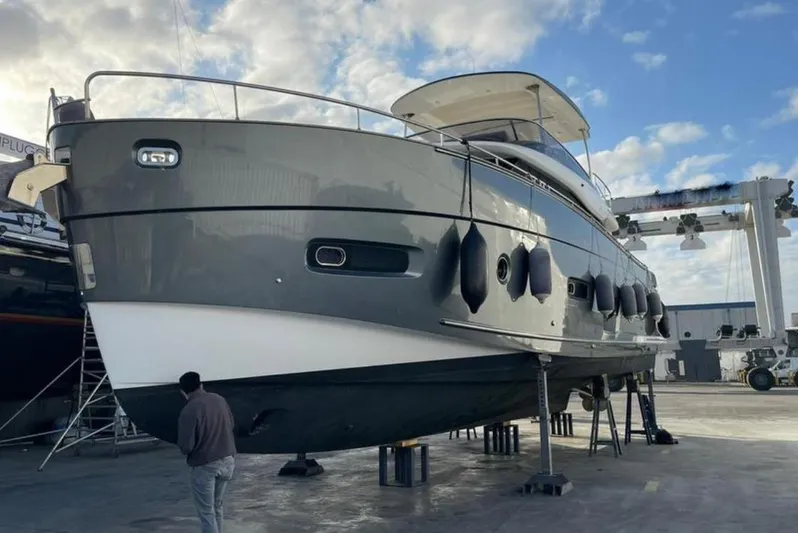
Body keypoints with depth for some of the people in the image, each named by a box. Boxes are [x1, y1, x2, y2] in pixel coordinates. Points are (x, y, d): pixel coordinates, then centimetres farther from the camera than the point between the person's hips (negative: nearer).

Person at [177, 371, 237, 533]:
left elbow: (186, 446, -19)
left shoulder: (188, 411, -20)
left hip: (204, 465, -6)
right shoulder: (219, 399, 0)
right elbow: (232, 426, 11)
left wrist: (185, 449, 2)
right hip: (228, 460, 6)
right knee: (217, 506, 23)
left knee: (206, 512, 6)